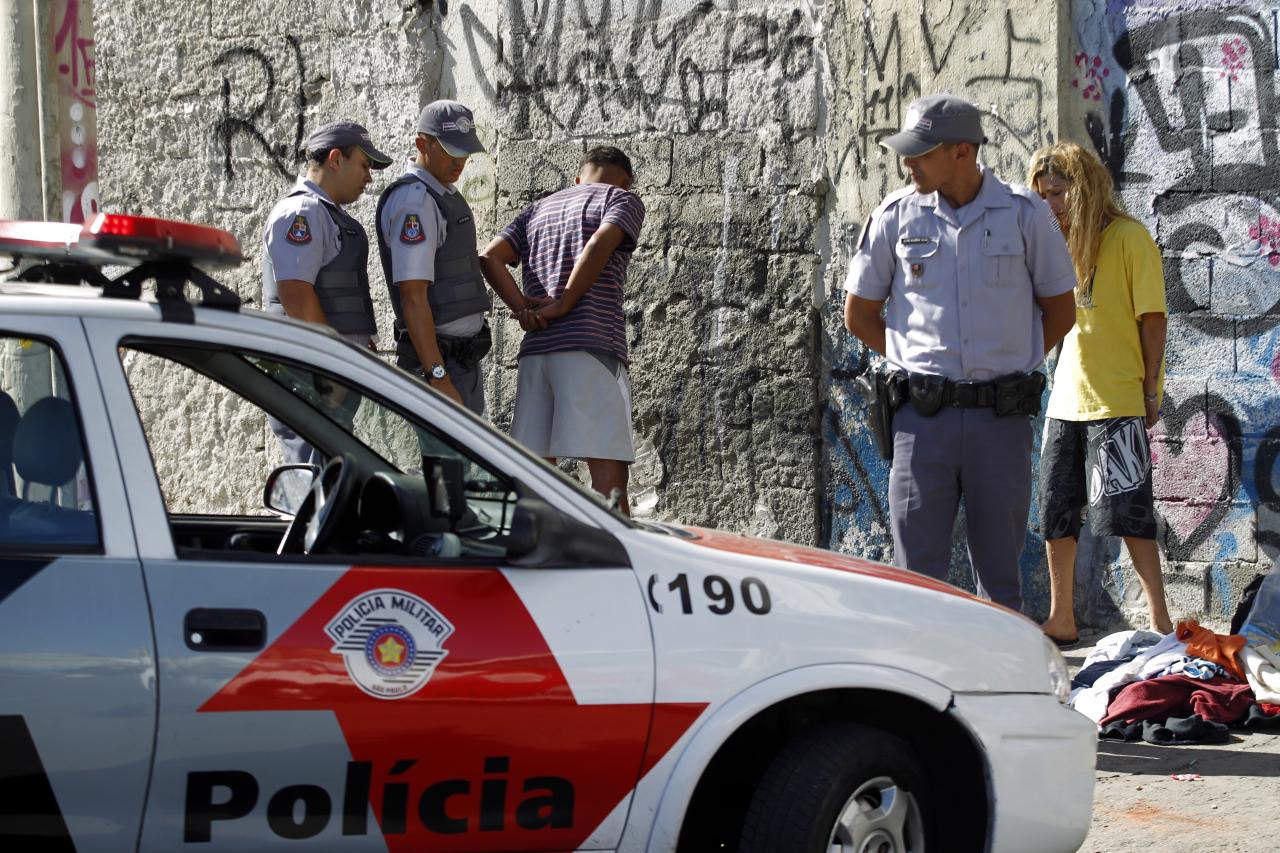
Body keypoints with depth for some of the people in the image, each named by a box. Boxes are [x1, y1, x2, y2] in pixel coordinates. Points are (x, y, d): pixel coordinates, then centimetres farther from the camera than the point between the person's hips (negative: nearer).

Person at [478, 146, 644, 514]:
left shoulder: (536, 210, 25)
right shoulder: (623, 200, 8)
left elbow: (489, 258, 13)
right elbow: (599, 245, -11)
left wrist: (522, 307, 5)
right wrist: (564, 304, -6)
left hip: (535, 348, 6)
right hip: (593, 346, -6)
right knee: (608, 470, -10)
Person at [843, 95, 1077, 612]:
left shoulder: (1025, 214, 1)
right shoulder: (895, 216, 3)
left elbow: (1060, 311, 11)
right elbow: (859, 316, 12)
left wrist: (1011, 365, 7)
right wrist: (918, 362, 8)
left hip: (1002, 418, 0)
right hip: (924, 415, 0)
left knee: (1001, 571, 7)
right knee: (917, 570, 0)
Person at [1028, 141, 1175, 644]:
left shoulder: (1128, 237, -7)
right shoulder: (1063, 243, 12)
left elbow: (1152, 317, -10)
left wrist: (1151, 390, -13)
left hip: (1118, 401, -7)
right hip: (1067, 400, 7)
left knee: (1125, 512, -9)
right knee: (1056, 513, 9)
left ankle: (1159, 621, -4)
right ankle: (1061, 621, 18)